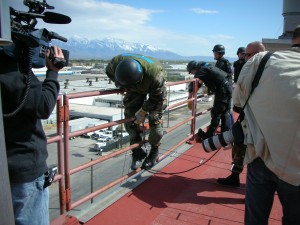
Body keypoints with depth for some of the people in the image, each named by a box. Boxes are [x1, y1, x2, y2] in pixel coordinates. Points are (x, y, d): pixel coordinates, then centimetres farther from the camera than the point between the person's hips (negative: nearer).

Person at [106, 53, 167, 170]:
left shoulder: (154, 74, -45)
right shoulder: (116, 63, -34)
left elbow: (157, 98, -25)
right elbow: (109, 72, -5)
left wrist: (143, 111, -22)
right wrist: (123, 86, -11)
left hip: (155, 88, -4)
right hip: (136, 88, 4)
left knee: (154, 119, -10)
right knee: (130, 116, -5)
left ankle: (154, 151, 13)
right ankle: (137, 152, 8)